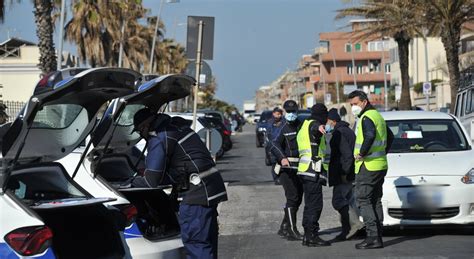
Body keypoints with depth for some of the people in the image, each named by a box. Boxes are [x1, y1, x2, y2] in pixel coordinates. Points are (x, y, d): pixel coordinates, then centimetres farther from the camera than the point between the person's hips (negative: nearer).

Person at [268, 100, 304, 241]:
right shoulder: (284, 129, -2)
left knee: (298, 199, 10)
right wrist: (282, 158, -36)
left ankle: (284, 227, 21)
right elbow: (274, 145, -16)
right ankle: (292, 230, -10)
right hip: (286, 167, -6)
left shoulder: (302, 126, 12)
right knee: (292, 197, -12)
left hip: (299, 167, 6)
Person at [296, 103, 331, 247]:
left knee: (310, 204, 15)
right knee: (315, 204, -11)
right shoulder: (313, 124, -6)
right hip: (313, 171, -10)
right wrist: (319, 127, -57)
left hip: (306, 171, 10)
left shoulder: (304, 128, 25)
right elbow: (315, 127, -34)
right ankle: (312, 236, -13)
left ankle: (308, 235, 20)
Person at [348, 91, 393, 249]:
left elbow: (370, 135, -34)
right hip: (381, 165, 10)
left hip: (368, 166, -10)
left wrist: (362, 153, -23)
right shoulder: (377, 115, 18)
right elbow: (390, 136, 30)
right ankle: (377, 236, 13)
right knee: (376, 201, 12)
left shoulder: (366, 118, -14)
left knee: (363, 200, -7)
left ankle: (373, 237, -14)